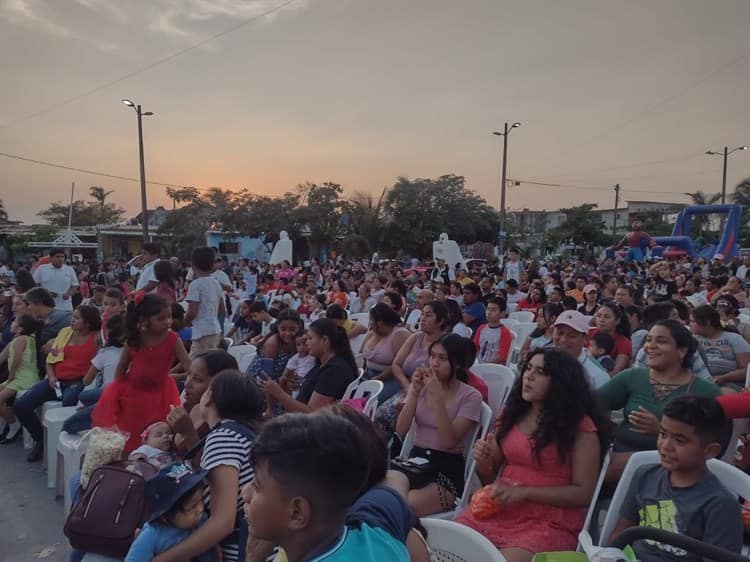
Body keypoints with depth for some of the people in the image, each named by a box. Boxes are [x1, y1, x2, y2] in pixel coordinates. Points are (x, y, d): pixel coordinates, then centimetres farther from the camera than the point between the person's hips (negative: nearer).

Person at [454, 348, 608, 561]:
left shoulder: (581, 426, -5)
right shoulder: (511, 414, 10)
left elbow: (584, 493, -8)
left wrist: (523, 492, -16)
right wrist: (483, 462, -7)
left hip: (549, 521, -4)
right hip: (498, 510, 4)